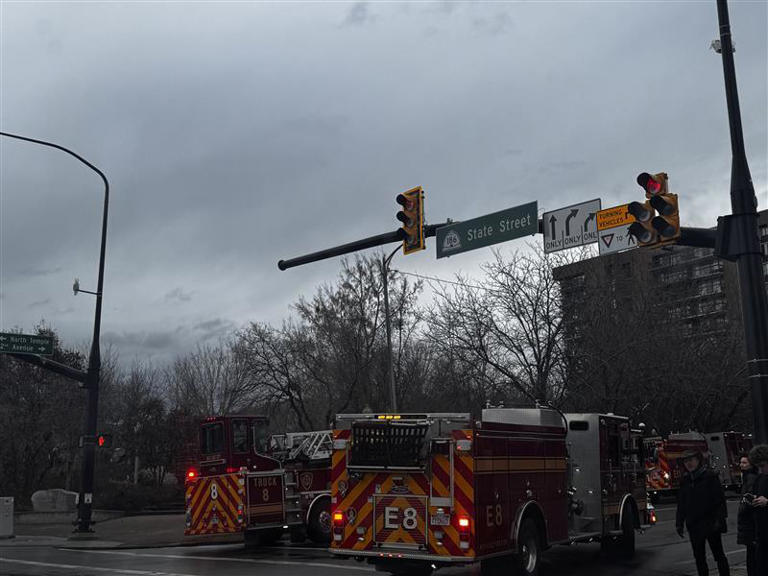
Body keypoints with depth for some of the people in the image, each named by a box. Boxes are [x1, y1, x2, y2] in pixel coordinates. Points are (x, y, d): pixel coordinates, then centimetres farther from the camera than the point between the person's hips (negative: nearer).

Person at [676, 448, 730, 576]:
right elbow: (681, 504, 13)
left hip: (710, 523, -5)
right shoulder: (685, 481, 9)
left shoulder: (709, 476, -7)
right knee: (699, 557, 11)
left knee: (718, 554, 3)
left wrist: (719, 519, -16)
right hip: (694, 526, 5)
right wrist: (679, 523, 10)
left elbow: (720, 499, -10)